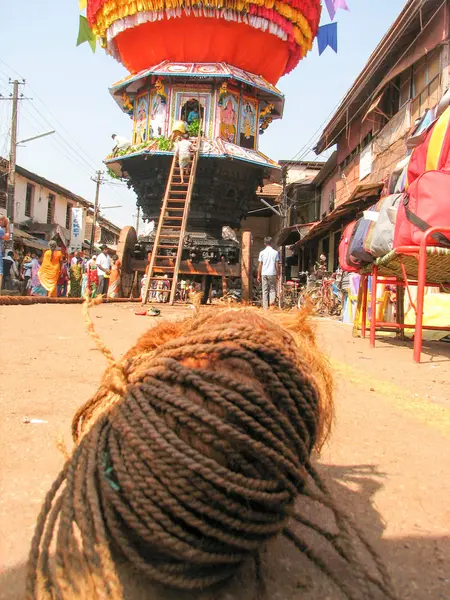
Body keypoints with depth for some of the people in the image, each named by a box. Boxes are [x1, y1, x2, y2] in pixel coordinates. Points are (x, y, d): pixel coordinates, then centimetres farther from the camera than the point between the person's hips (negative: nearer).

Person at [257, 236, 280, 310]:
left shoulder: (262, 252, 2)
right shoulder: (275, 252, 0)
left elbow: (260, 265, 3)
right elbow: (277, 265, 1)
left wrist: (258, 275, 9)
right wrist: (278, 274, 9)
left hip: (264, 274, 1)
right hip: (272, 273, -1)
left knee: (265, 290, 6)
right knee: (272, 289, 10)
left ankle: (265, 307, 7)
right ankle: (272, 301, -14)